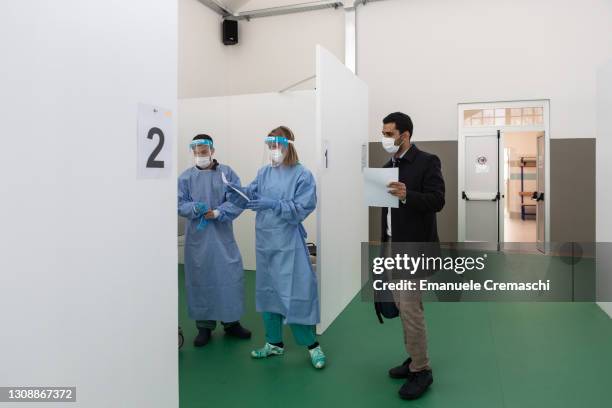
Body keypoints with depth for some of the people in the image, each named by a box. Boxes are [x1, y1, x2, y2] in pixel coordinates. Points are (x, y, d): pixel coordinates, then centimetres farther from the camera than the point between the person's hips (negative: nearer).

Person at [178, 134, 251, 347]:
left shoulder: (227, 173, -1)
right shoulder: (186, 177, 1)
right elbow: (180, 204, 0)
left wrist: (218, 213, -18)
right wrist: (196, 208, -19)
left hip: (222, 235, 0)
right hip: (197, 237, 1)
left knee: (230, 276, 3)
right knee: (200, 279, 7)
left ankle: (231, 322, 23)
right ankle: (204, 325, 22)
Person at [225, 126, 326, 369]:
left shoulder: (303, 175, -9)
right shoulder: (264, 172, 6)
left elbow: (302, 208, -16)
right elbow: (251, 197, 2)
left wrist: (273, 204, -26)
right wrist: (236, 192, -18)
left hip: (289, 243, -6)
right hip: (265, 241, 6)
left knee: (295, 293, -5)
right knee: (267, 291, 14)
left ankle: (312, 345, 13)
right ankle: (274, 343, 29)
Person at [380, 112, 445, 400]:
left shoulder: (427, 162, -8)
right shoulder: (389, 166, 13)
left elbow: (437, 201, -17)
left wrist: (407, 196, -34)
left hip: (415, 247, -7)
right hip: (393, 246, 7)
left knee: (410, 308, -7)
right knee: (403, 306, 12)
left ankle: (422, 371, 7)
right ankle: (414, 358, 26)